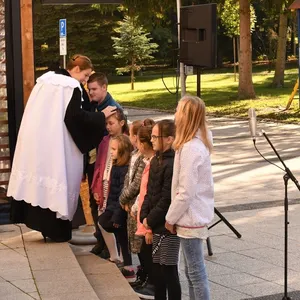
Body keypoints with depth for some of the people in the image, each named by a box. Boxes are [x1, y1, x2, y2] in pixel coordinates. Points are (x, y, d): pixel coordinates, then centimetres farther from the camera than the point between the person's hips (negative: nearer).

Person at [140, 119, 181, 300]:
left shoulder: (172, 165, -19)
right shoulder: (156, 160, 9)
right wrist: (144, 216, 2)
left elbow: (167, 199, -19)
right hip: (157, 224, 9)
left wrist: (151, 219, -11)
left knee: (169, 270, -2)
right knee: (157, 267, 16)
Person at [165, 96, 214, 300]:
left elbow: (186, 191, -22)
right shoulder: (200, 142, 6)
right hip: (195, 215, 9)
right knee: (193, 271, 17)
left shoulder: (190, 148, -22)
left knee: (196, 272, -1)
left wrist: (170, 218, -11)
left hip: (191, 218, -9)